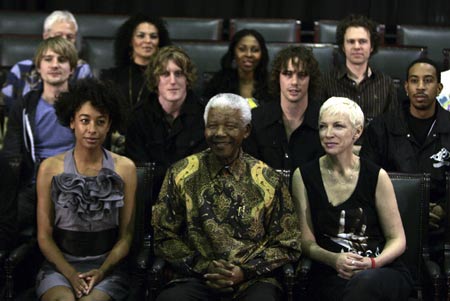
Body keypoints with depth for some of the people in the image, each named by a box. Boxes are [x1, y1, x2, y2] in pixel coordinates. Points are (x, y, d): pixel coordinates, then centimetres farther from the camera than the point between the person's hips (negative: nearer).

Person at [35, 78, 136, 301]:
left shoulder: (124, 168, 1)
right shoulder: (50, 168, 0)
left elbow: (125, 236, 3)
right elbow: (44, 236, 1)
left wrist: (101, 271, -13)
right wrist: (70, 273, -14)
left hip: (107, 267, 0)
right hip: (60, 266, 0)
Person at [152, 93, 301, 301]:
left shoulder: (268, 180, 5)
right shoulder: (181, 174, 5)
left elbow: (286, 246, 8)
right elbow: (164, 238, 7)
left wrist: (245, 271, -7)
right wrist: (204, 267, -7)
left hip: (251, 281, 0)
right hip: (196, 278, 0)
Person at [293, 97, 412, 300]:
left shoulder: (376, 176, 2)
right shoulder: (304, 176, 5)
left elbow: (397, 239, 6)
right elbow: (306, 240, 5)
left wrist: (372, 263, -15)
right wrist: (334, 259, -15)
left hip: (382, 270, 0)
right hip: (330, 274, 0)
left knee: (365, 282, -37)